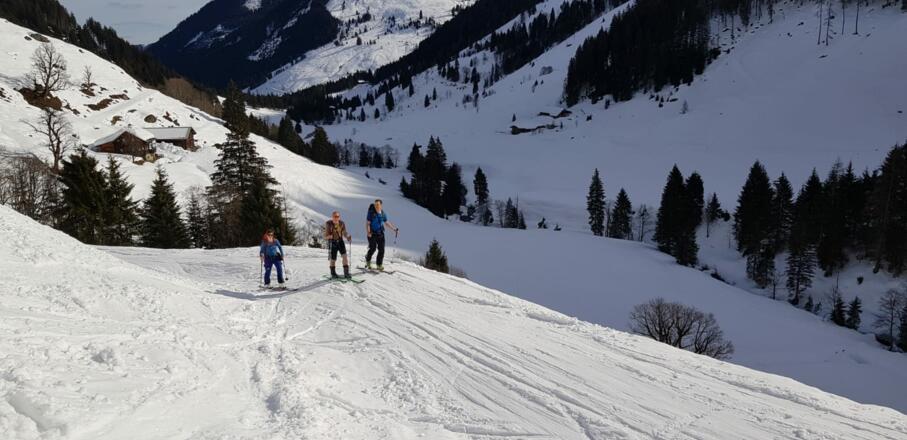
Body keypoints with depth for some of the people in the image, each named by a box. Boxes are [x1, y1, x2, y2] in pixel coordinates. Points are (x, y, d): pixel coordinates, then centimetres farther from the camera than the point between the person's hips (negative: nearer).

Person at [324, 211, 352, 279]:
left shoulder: (342, 223, -5)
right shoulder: (328, 224, -13)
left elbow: (344, 233, 2)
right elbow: (325, 237, -11)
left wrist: (348, 237, -19)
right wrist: (329, 237, -34)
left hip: (340, 241, 2)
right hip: (332, 243, -2)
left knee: (344, 256, -13)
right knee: (333, 259, 4)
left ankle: (346, 273, -9)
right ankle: (333, 274, 27)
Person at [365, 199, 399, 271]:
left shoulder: (383, 214, 7)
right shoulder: (371, 213, -7)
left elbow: (387, 223, 20)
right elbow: (367, 223, -10)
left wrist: (394, 229, 17)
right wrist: (368, 232, -24)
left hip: (380, 234, 5)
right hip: (372, 234, -4)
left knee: (381, 250, 0)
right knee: (373, 249, -12)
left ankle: (379, 265, 12)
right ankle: (368, 261, 15)